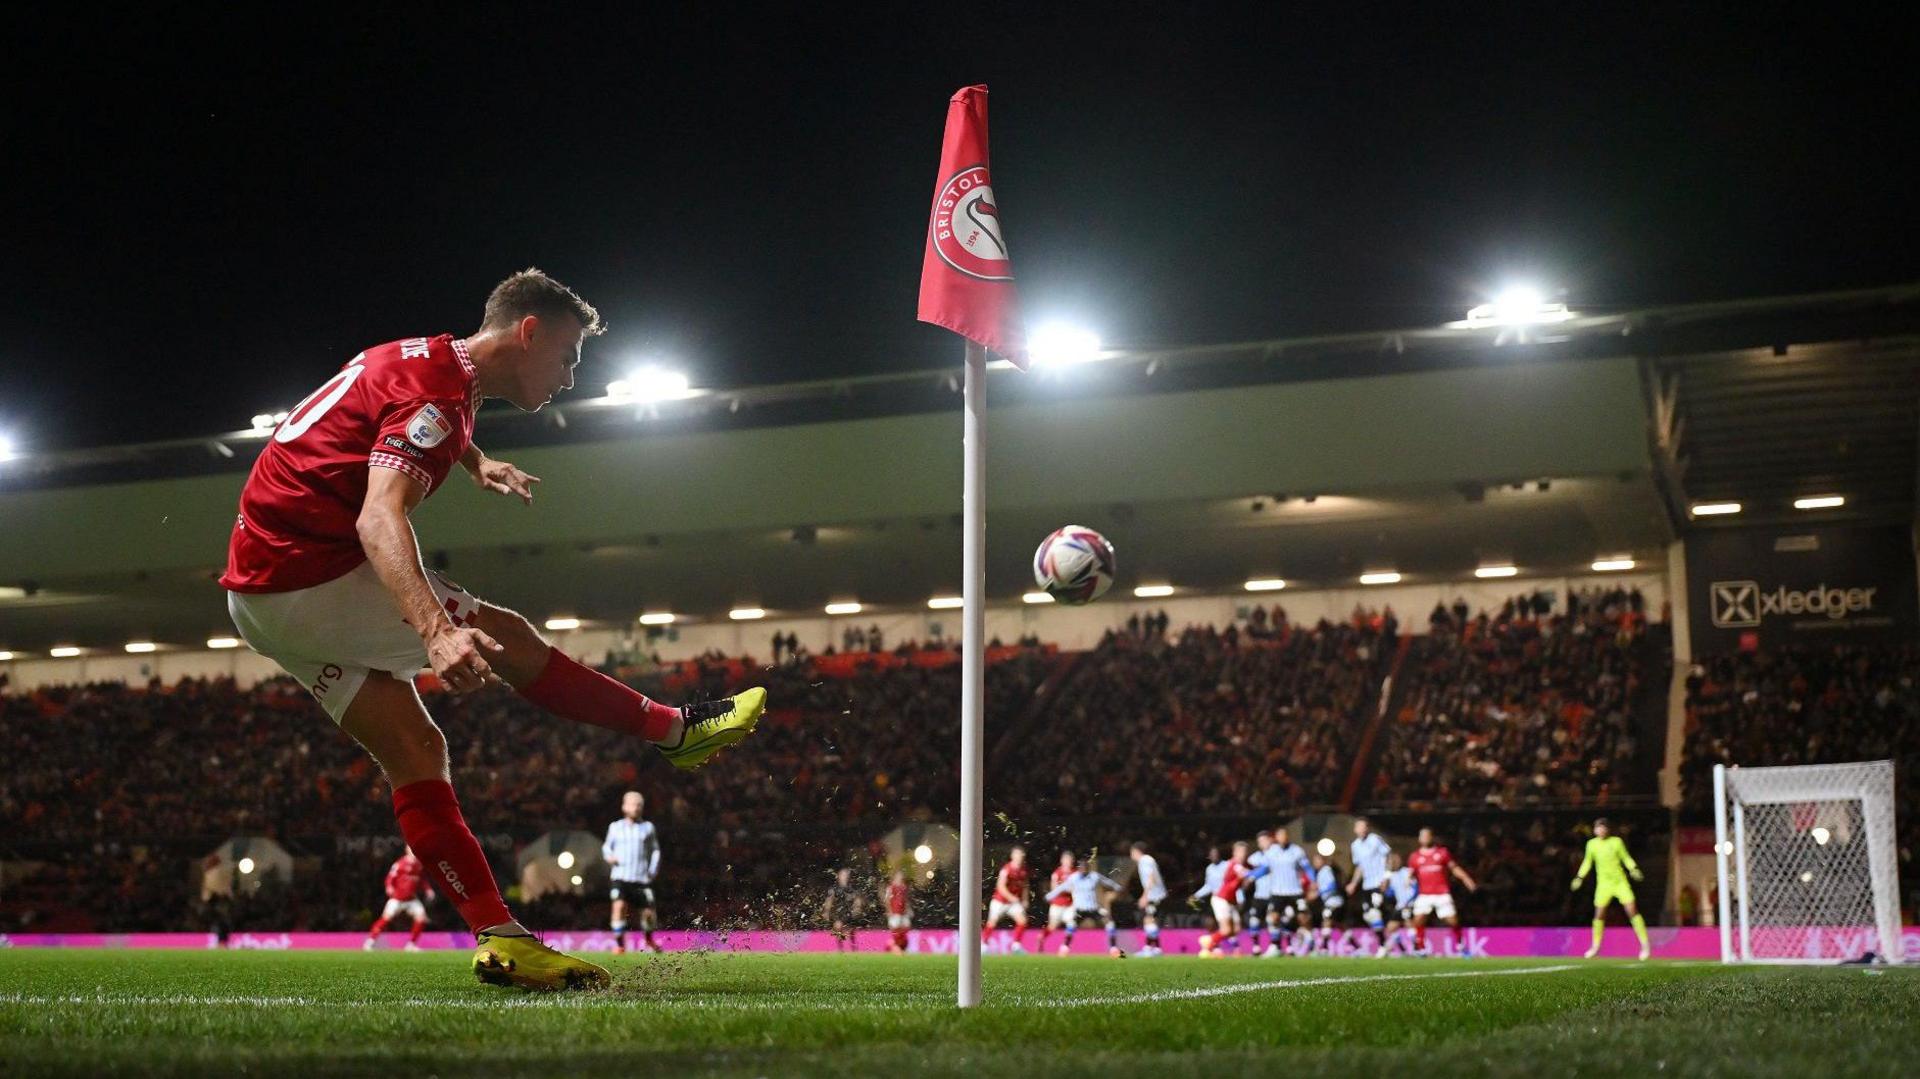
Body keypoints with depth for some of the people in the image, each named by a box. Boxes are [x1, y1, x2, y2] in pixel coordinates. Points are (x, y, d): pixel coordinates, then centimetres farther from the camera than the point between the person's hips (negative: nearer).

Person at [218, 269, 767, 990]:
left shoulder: (431, 363, 13)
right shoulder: (435, 385, -18)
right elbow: (380, 520, -34)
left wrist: (476, 462, 38)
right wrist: (437, 632, -47)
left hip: (263, 591, 10)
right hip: (307, 574, -10)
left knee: (415, 752, 3)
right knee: (505, 640, -3)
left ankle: (497, 936, -2)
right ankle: (675, 731, 11)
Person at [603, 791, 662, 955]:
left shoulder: (648, 827, 10)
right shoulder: (615, 827, 10)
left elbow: (655, 850, 14)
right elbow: (607, 846, 21)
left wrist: (653, 870, 1)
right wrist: (609, 856, -1)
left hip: (642, 878, 1)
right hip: (621, 876, -1)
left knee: (649, 911, 0)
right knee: (619, 905, -22)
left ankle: (649, 940, 30)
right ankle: (619, 944, -12)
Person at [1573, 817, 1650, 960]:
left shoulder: (1616, 842, -3)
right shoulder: (1592, 844, 2)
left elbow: (1626, 858, 7)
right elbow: (1587, 862, 15)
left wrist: (1634, 869, -10)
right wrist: (1579, 877, 10)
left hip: (1620, 881, -2)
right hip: (1603, 883, 2)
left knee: (1632, 910, -11)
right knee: (1599, 915, 2)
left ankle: (1645, 945, -6)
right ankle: (1595, 946, 19)